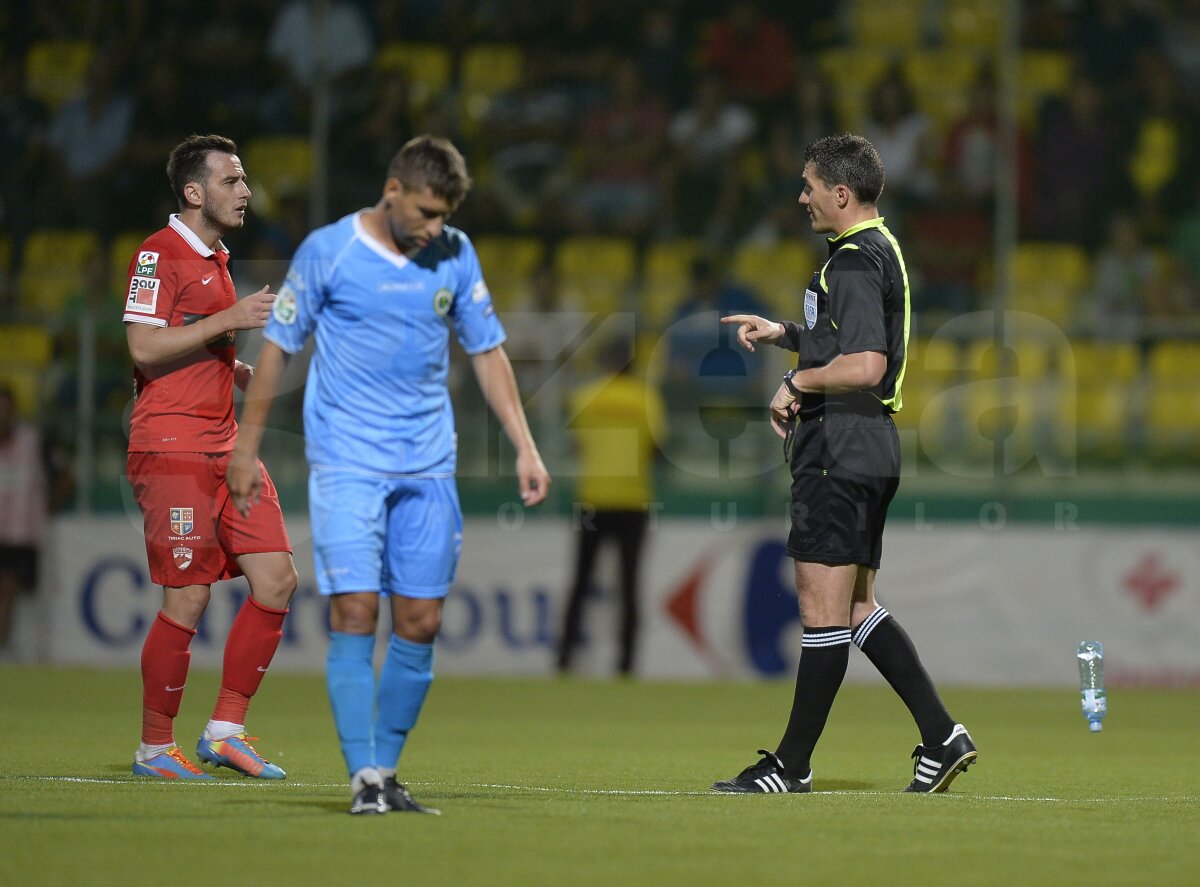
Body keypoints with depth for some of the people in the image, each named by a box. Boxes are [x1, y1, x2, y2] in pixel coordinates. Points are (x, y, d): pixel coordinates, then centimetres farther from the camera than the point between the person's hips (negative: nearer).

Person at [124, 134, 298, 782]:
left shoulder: (216, 260, 20)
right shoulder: (159, 254, -8)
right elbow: (144, 347, -18)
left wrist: (245, 372, 15)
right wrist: (230, 319, -19)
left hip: (225, 446, 9)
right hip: (171, 446, -9)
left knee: (276, 580, -1)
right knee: (188, 599, -9)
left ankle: (225, 731, 7)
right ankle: (155, 748, 4)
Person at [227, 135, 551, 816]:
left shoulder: (455, 254, 5)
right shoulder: (327, 251, -5)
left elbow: (487, 350, 13)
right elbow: (278, 346, 3)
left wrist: (525, 448, 7)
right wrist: (247, 448, 5)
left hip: (427, 467, 4)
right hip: (346, 464, -4)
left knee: (420, 624, 2)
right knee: (355, 612, -13)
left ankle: (387, 770, 14)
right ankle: (363, 779, -12)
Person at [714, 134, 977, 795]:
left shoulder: (855, 262, -16)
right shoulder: (879, 250, 16)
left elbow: (865, 365, -26)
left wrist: (796, 383, -14)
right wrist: (785, 333, 22)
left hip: (840, 448, -11)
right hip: (870, 448, 11)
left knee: (823, 608, -5)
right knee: (856, 609, 14)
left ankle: (792, 765, 0)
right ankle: (941, 736, 11)